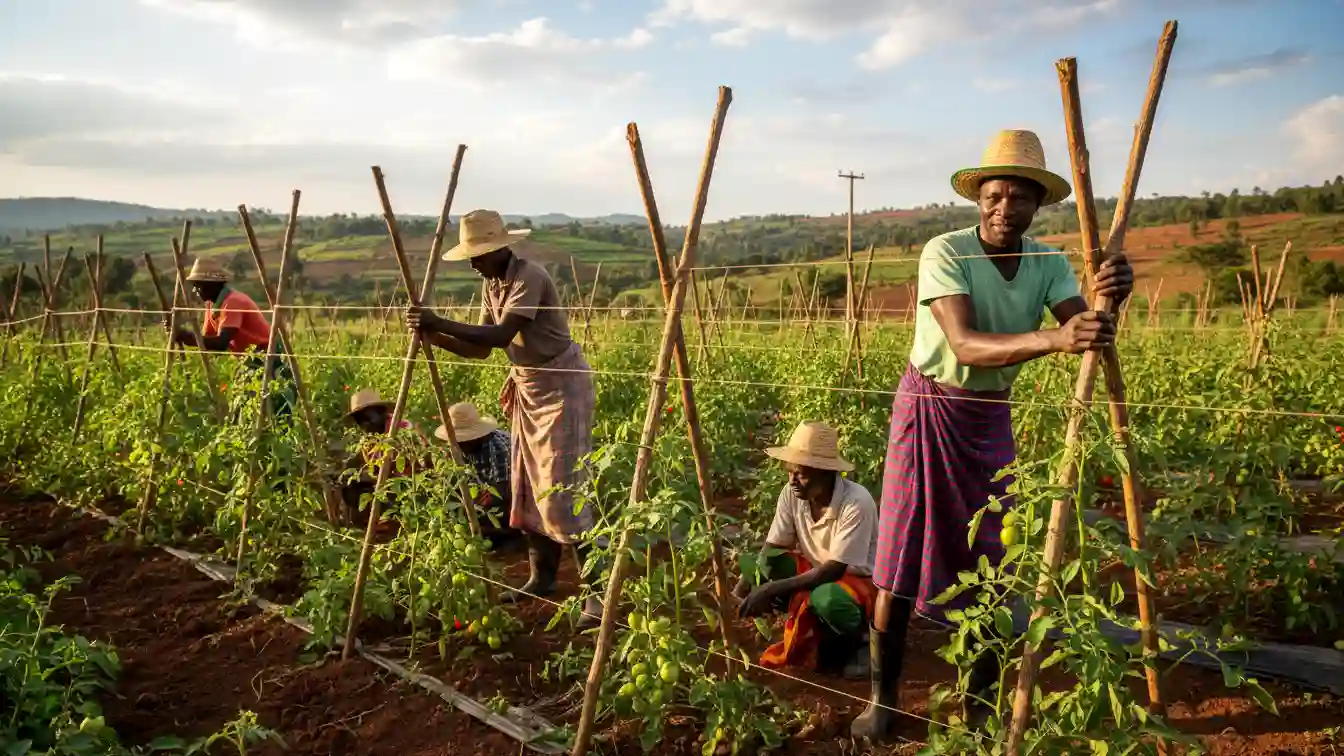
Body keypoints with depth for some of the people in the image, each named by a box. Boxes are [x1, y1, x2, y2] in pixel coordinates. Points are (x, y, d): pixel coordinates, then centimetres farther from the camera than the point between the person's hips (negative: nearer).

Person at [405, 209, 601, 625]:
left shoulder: (530, 277, -21)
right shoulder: (492, 285, 6)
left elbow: (501, 336, -31)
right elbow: (481, 348, 5)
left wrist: (441, 322, -31)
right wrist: (433, 336, -8)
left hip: (561, 385, -9)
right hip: (528, 387, 9)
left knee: (561, 490, -12)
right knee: (528, 485, 12)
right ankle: (541, 577, 24)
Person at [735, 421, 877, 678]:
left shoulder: (856, 502, -30)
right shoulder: (791, 494, -13)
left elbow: (835, 570, -29)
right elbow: (770, 551, -8)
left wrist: (772, 589, -32)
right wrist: (738, 593, -24)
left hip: (859, 581, -6)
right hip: (815, 573, 6)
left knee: (826, 598, -40)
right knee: (752, 565, -19)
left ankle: (851, 643, -2)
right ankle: (813, 632, 1)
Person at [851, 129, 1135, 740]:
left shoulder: (1049, 264, -5)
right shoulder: (945, 253, -20)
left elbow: (1084, 338, -18)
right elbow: (965, 346, -33)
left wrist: (1107, 301, -40)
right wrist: (1053, 338, -48)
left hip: (990, 416, 4)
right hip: (927, 408, -4)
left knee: (991, 564, 6)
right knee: (899, 560, -1)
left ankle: (979, 708, 21)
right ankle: (881, 699, 14)